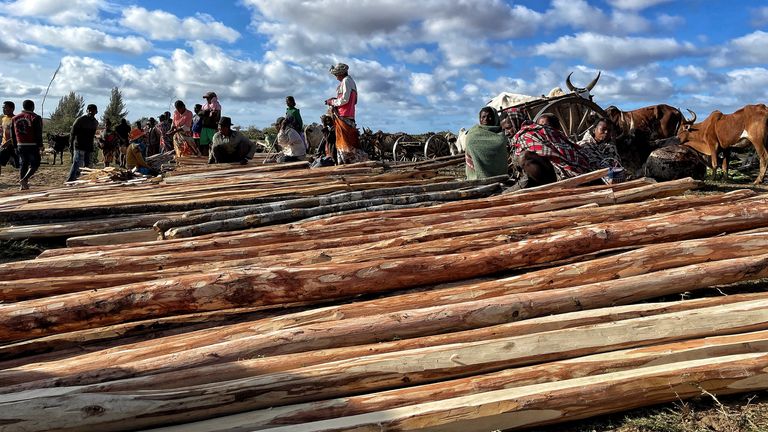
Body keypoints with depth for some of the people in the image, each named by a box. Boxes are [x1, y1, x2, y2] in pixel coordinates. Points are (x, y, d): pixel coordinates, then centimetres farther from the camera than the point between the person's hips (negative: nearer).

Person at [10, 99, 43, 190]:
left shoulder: (14, 118, 12)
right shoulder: (35, 118, -6)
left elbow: (13, 134, 14)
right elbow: (38, 134, -10)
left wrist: (16, 145, 19)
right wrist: (40, 146, -8)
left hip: (20, 145, 5)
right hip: (32, 145, -5)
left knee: (22, 165, 12)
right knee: (34, 164, 2)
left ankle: (22, 185, 11)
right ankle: (24, 179, -17)